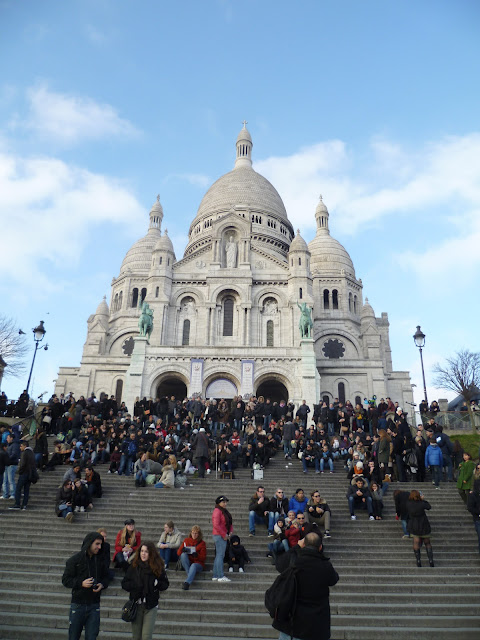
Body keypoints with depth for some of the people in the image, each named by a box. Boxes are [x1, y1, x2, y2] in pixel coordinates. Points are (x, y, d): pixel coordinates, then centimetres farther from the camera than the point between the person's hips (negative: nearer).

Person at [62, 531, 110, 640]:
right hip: (78, 605, -2)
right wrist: (81, 583, -20)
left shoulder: (100, 560, 3)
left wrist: (102, 585, -8)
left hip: (94, 605, 2)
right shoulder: (75, 560, -6)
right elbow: (65, 580, -6)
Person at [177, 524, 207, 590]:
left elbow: (203, 558, 0)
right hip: (187, 563, 3)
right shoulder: (186, 540, 10)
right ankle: (189, 574, -29)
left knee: (193, 566, -37)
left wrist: (196, 555, -22)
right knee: (183, 554, -26)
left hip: (198, 563, -3)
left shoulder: (202, 543, 3)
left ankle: (187, 582, -53)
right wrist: (183, 550, -18)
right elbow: (178, 553, 6)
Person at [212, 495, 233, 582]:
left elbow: (229, 522, 19)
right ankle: (221, 577, -4)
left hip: (223, 536, 10)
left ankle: (215, 576, 20)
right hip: (219, 536, -10)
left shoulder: (224, 511, 16)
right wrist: (224, 535, -17)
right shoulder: (217, 511, -14)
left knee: (218, 555, 13)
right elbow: (216, 525, -22)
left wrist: (230, 532, 1)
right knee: (220, 555, -7)